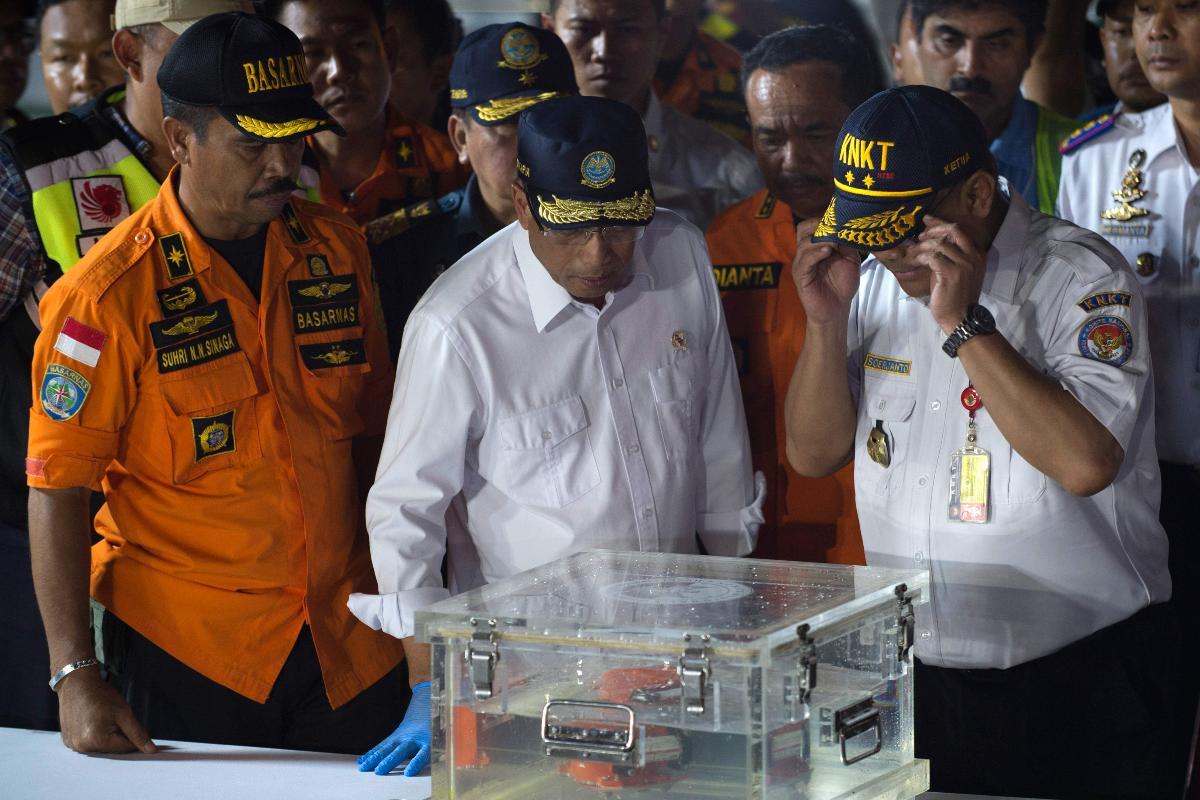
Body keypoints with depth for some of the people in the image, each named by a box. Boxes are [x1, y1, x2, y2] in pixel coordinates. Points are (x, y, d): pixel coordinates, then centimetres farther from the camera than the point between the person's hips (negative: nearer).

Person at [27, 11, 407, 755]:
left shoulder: (336, 247, 4)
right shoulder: (110, 295, -11)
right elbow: (58, 490, -10)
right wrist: (76, 675, -15)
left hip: (349, 644, 4)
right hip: (185, 652, -4)